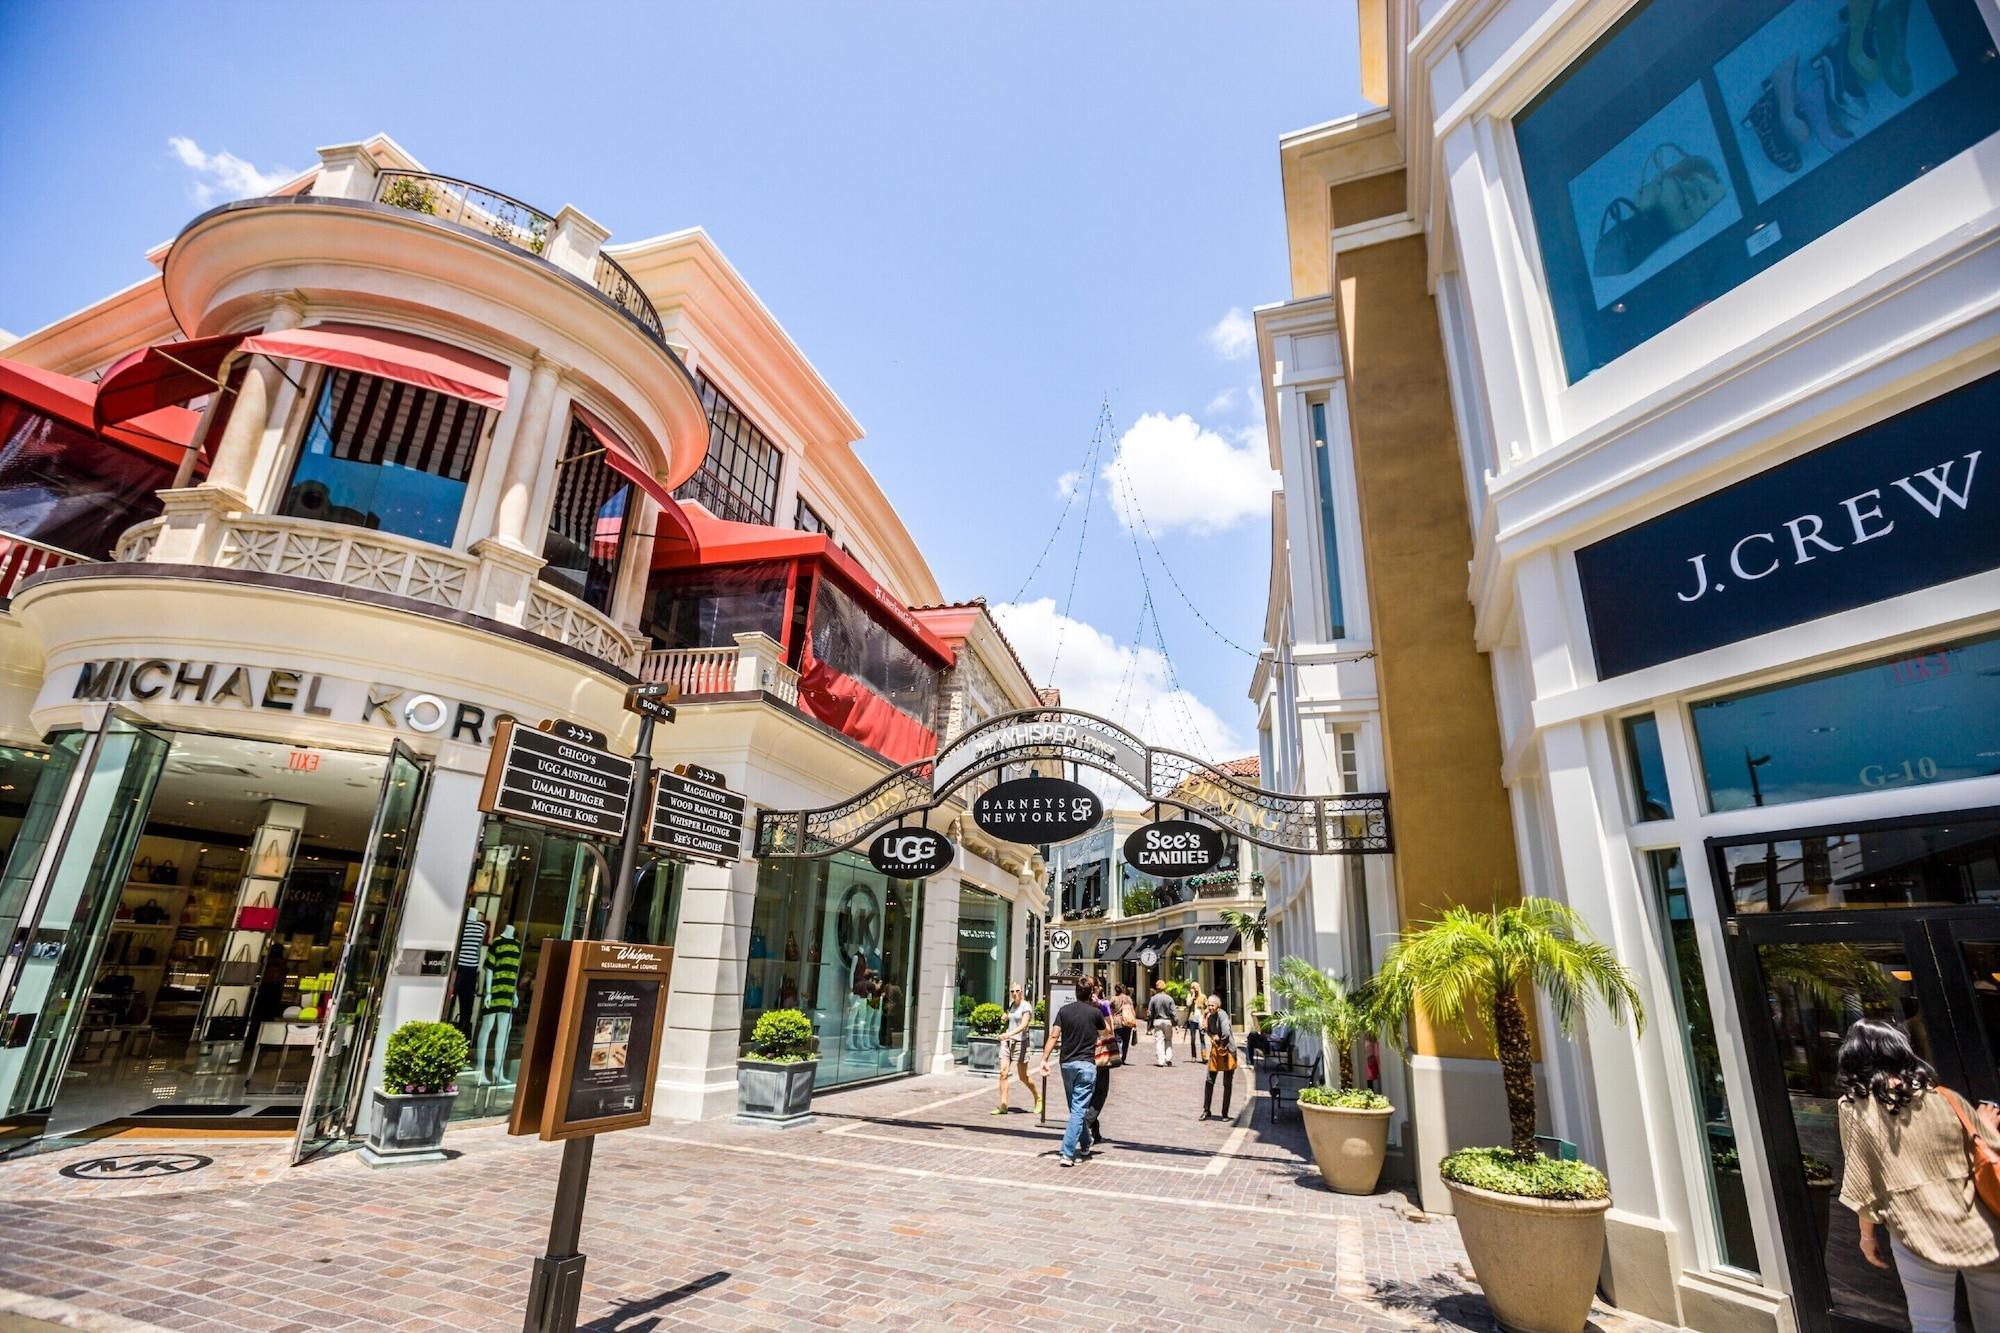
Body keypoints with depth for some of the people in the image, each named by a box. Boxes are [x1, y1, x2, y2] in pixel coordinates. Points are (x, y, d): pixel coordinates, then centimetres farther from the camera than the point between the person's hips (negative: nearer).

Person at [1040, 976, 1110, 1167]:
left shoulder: (1064, 1010, 0)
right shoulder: (1095, 1012, -5)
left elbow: (1053, 1036, -7)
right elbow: (1106, 1032, 14)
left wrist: (1044, 1060, -7)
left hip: (1067, 1064, 4)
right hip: (1086, 1065, -4)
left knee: (1076, 1107, 20)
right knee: (1079, 1109, -4)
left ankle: (1085, 1145, 35)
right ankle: (1068, 1154, -12)